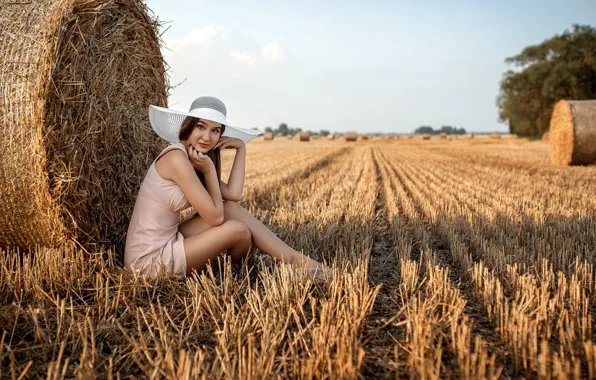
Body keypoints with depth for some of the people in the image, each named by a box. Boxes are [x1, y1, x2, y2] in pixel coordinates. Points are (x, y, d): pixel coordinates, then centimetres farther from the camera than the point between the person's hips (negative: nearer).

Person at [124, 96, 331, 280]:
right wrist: (209, 169, -12)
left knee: (232, 208, -1)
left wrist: (241, 148, -1)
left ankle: (294, 259, 3)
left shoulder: (192, 157, 8)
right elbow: (215, 217, -18)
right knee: (237, 229, -14)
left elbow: (233, 194, -3)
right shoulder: (176, 157, -20)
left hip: (165, 242, 9)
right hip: (150, 262, -8)